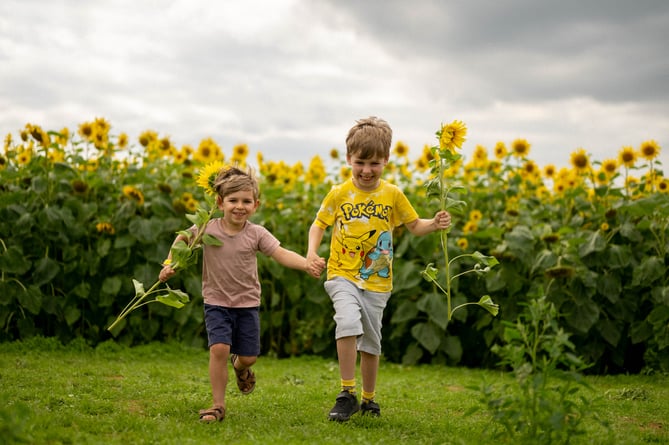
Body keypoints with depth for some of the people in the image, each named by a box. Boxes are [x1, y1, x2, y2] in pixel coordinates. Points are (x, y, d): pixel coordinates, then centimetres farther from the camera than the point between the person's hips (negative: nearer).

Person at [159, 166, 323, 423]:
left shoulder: (257, 234, -8)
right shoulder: (206, 229, -7)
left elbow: (282, 255, -17)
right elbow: (182, 240, 11)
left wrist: (307, 264, -33)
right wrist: (169, 264, 0)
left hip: (247, 303, 1)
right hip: (216, 302, -1)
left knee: (249, 357, 3)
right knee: (219, 349, -19)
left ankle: (240, 366, 43)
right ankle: (218, 405, -4)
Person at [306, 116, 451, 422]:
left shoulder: (392, 195, -1)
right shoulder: (339, 194, -3)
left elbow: (414, 226, 9)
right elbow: (318, 225, 5)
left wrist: (435, 224, -12)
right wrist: (312, 251, -12)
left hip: (377, 281, 2)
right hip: (343, 275, -2)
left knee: (370, 342, 11)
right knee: (349, 323, -27)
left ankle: (368, 399, 30)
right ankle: (347, 393, -17)